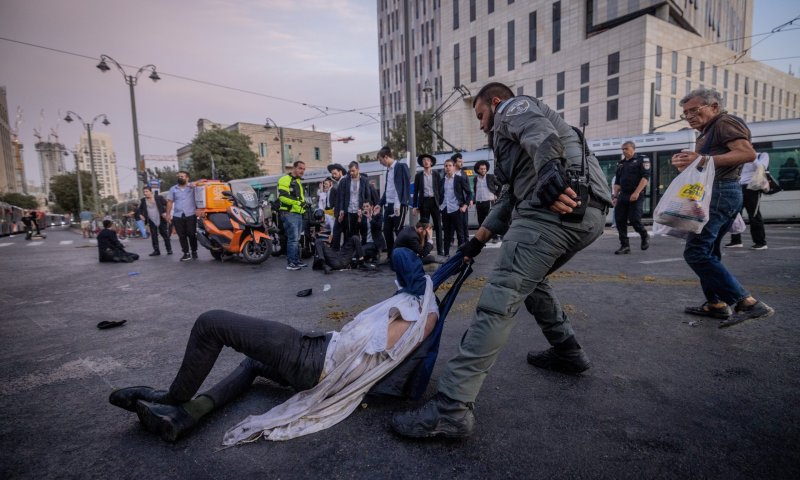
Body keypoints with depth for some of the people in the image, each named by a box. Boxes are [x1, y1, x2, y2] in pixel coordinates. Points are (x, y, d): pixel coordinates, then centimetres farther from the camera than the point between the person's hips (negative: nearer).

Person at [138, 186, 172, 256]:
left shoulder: (159, 198, -5)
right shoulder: (143, 200, 6)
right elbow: (140, 209, 18)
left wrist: (166, 213, -13)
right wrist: (140, 215, 1)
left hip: (161, 219, -3)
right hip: (151, 220, 3)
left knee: (165, 234, 3)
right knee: (153, 236, 3)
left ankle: (169, 249, 10)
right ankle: (156, 250, 8)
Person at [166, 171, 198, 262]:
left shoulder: (192, 187, 3)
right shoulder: (173, 189, 13)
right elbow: (170, 202, 13)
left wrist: (195, 185, -24)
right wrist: (168, 214, 6)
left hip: (191, 215, -3)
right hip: (177, 216, 3)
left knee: (192, 234, -1)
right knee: (182, 236, 4)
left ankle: (194, 252, 13)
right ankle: (186, 253, 9)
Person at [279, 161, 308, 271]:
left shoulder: (298, 181, 23)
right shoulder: (285, 180, -8)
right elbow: (282, 196, -20)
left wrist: (303, 204, 14)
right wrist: (297, 202, -22)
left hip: (298, 214, 10)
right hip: (290, 214, -10)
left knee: (296, 239, 13)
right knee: (293, 239, -12)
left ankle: (296, 261, 21)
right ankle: (290, 263, -8)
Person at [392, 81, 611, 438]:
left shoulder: (513, 107, 13)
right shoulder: (511, 134, 39)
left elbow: (539, 130, -13)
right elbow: (510, 198, 34)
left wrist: (550, 169, -32)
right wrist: (478, 240, 29)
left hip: (559, 205, -10)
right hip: (589, 213, 10)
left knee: (501, 298, -18)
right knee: (529, 279, 29)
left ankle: (452, 407, -19)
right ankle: (567, 352, 36)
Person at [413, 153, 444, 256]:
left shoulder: (436, 174, 7)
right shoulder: (418, 175, 7)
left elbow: (440, 189, 6)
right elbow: (416, 191, 7)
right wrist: (415, 206, 1)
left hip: (435, 201, 0)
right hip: (424, 202, 0)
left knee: (438, 226, 1)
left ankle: (440, 249, 5)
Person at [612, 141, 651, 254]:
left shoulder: (642, 160, 2)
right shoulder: (620, 164, 18)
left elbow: (645, 177, -9)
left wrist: (637, 192, -18)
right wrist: (615, 196, 9)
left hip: (636, 196, -6)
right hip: (623, 195, 6)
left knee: (634, 220, -11)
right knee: (619, 220, -2)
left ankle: (645, 236, 20)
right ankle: (625, 246, 6)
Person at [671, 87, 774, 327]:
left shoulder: (725, 122, -4)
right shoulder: (708, 132, 25)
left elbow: (748, 153, -20)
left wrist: (703, 159, -27)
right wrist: (686, 165, 9)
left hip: (720, 192, -11)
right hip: (720, 193, 11)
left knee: (696, 251, -17)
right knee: (708, 251, 14)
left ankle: (747, 302, -17)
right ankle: (716, 303, 19)